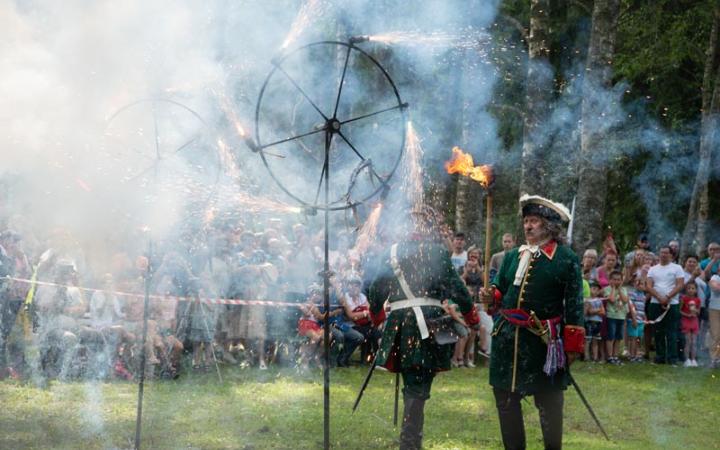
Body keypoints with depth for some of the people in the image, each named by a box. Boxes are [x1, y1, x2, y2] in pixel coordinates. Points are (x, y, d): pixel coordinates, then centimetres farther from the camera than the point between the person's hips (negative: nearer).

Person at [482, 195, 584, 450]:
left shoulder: (566, 259, -6)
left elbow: (573, 305, -7)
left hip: (544, 341, -5)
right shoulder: (513, 256, 11)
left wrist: (572, 347, -10)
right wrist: (492, 295, -5)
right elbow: (501, 289, 20)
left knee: (548, 401, 4)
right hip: (508, 337, 6)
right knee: (506, 398, 10)